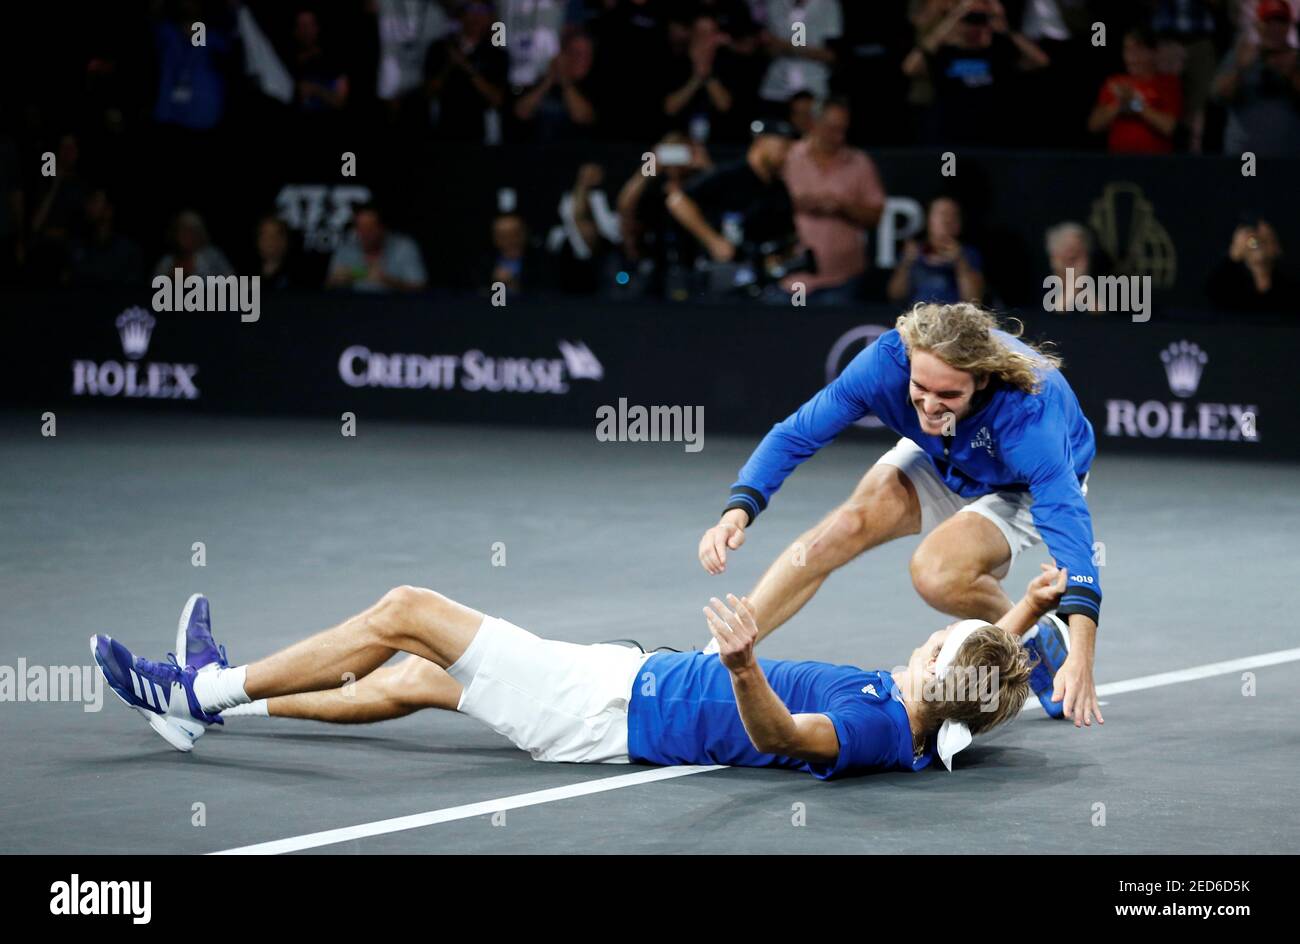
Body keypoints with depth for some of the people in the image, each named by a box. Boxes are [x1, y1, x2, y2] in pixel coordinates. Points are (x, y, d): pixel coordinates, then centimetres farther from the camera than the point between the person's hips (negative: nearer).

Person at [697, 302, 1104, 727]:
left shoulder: (1028, 408, -43)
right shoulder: (888, 361, -34)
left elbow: (1064, 515, -50)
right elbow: (796, 433, -24)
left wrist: (1081, 655, -61)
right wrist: (737, 512, -40)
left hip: (1022, 487, -4)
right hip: (939, 462, 4)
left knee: (937, 574, -31)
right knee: (848, 526, -24)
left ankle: (1036, 642, -3)